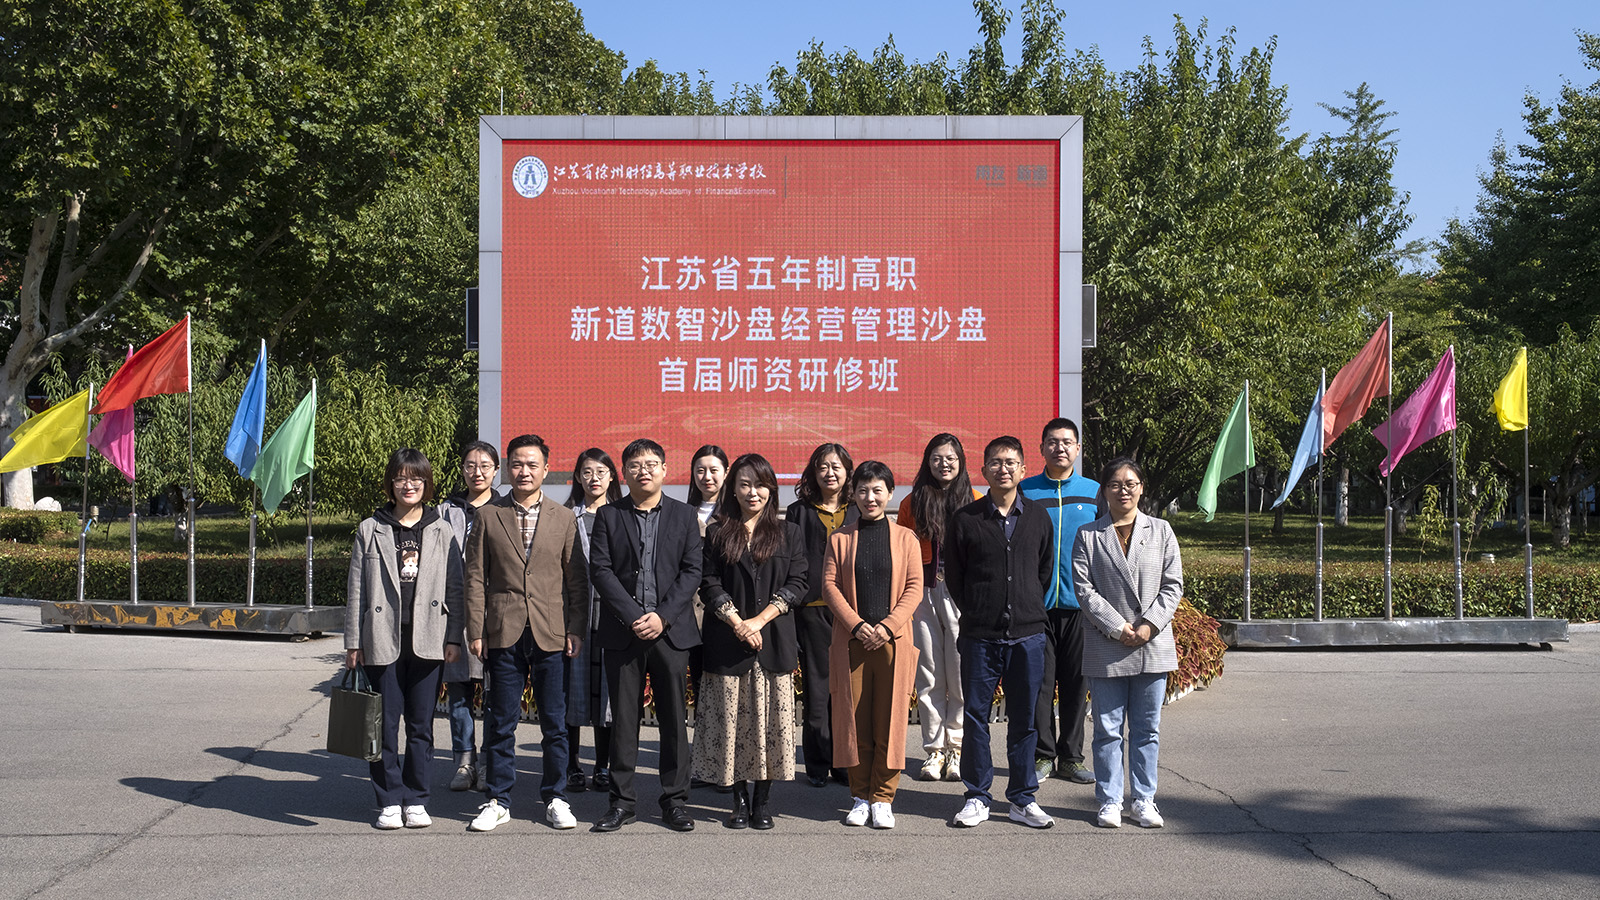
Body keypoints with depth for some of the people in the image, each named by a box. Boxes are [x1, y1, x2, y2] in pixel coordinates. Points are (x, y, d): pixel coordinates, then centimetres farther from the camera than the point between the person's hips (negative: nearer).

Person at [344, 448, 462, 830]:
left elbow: (455, 587, 8)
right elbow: (356, 589, 6)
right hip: (382, 641, 0)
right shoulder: (370, 530, 6)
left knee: (421, 724, 5)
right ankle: (390, 801, 12)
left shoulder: (442, 532, 8)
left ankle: (416, 799, 15)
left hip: (426, 641, 1)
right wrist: (353, 642, 2)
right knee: (385, 723, 2)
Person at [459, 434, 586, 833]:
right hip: (503, 634, 0)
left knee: (555, 722, 5)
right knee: (501, 723, 6)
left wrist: (576, 629, -1)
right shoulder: (488, 516, 6)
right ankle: (499, 800, 17)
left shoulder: (564, 519, 7)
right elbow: (475, 577, 4)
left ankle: (555, 797, 18)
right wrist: (476, 630, -2)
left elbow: (576, 579, 7)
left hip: (551, 634, 0)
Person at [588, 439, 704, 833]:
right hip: (622, 632, 0)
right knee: (623, 717, 3)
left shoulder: (684, 515, 9)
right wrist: (633, 616, -12)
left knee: (674, 717, 4)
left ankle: (674, 800, 13)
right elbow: (600, 570, -1)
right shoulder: (608, 516, 7)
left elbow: (692, 571, 2)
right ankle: (622, 800, 12)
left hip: (671, 630, 1)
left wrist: (663, 616, -10)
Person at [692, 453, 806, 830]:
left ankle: (763, 799, 10)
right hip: (727, 641, 0)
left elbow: (796, 584, 0)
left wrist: (761, 619, -10)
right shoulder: (717, 534, 8)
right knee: (732, 719, 1)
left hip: (774, 640, 0)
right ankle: (739, 798, 12)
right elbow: (709, 585, 0)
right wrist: (737, 623, -12)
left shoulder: (789, 533, 9)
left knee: (771, 718, 0)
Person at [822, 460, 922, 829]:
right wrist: (857, 625, -10)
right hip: (851, 640, 1)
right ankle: (860, 796, 13)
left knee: (889, 718, 0)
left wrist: (888, 625, -11)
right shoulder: (840, 538, 8)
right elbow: (829, 584, 2)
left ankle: (882, 798, 9)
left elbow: (914, 588, 2)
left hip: (893, 640, 0)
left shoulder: (905, 538, 7)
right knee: (855, 718, 3)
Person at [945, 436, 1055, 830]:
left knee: (1024, 718, 7)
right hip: (980, 635, -1)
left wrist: (1031, 610, 11)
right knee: (976, 716, 4)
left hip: (1028, 634, 1)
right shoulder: (966, 519, 1)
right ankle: (977, 797, 15)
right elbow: (952, 573, 8)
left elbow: (1045, 571, 16)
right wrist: (974, 612, 6)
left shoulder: (1038, 517, 7)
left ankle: (1023, 799, 17)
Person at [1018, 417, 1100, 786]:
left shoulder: (1095, 492, 7)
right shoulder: (1024, 492, 3)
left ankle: (1071, 756, 16)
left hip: (1079, 603, 1)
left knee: (1076, 681, 5)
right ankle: (1043, 754, 13)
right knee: (1039, 680, 2)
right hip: (1036, 603, -1)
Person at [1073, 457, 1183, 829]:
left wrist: (1149, 625, -10)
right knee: (1108, 729, 3)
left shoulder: (1161, 531, 7)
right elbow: (1084, 589, -4)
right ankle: (1110, 801, 13)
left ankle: (1144, 800, 18)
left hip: (1153, 645, 2)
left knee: (1147, 728, 8)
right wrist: (1118, 628, -13)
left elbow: (1173, 585, 3)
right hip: (1106, 648, -1)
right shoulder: (1088, 536, 2)